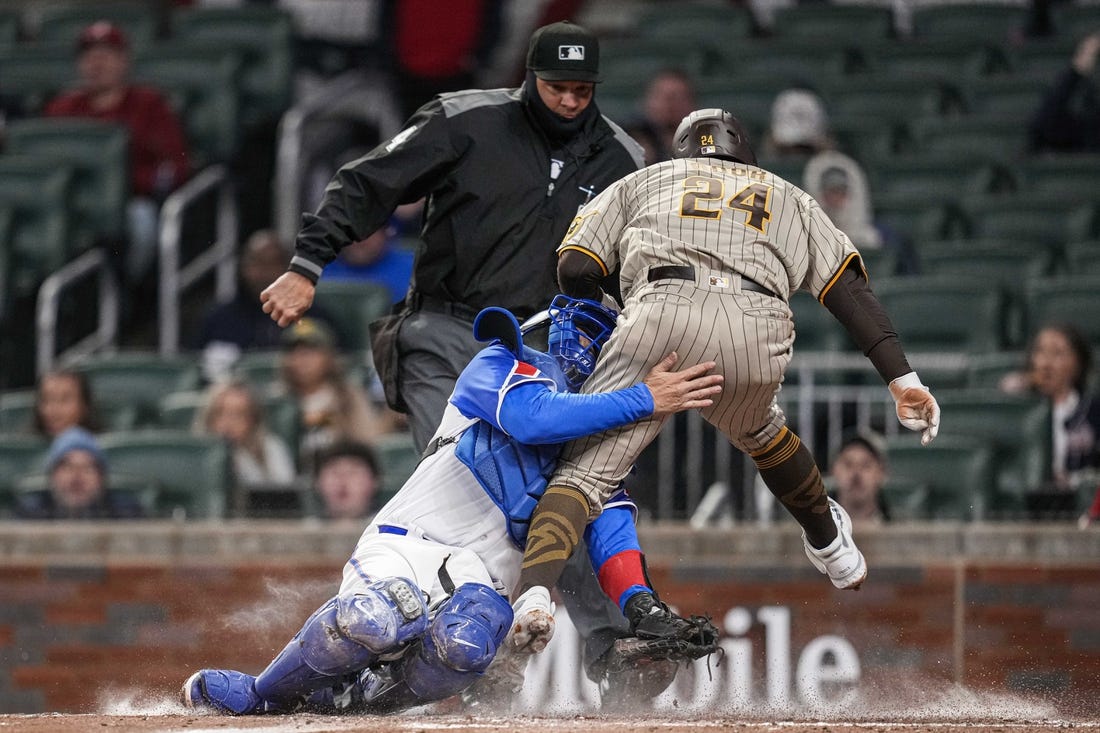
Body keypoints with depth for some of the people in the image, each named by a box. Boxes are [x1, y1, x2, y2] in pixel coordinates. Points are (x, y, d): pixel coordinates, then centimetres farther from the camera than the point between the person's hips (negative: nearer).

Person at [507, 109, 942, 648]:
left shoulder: (640, 183, 34)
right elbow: (849, 291, 21)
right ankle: (829, 545, 50)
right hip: (757, 335, 2)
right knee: (757, 431, 35)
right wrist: (902, 378, 12)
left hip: (662, 313, -2)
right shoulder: (791, 199, 36)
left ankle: (533, 594, -28)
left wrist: (608, 325, 37)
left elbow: (576, 268, 19)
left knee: (587, 468, -5)